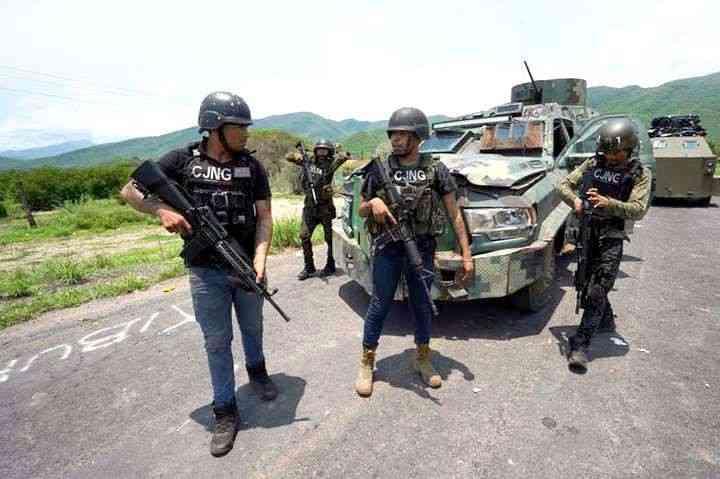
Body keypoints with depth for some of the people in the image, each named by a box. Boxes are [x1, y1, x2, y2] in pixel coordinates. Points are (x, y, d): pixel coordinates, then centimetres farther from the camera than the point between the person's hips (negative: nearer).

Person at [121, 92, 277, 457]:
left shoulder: (252, 166, -1)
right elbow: (129, 190, 0)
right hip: (205, 273, -1)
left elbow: (264, 216, -3)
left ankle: (257, 371, 49)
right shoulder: (182, 160, -5)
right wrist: (161, 210, -20)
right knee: (217, 342, 8)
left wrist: (260, 259, -17)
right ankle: (225, 413, 23)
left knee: (252, 328, 20)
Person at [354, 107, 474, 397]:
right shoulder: (379, 169, 0)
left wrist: (466, 255, -3)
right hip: (387, 250, 0)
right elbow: (361, 210, 8)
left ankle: (423, 359, 35)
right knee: (379, 307, 7)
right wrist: (373, 203, -16)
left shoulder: (436, 170, -1)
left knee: (422, 307, 14)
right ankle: (366, 364, 24)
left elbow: (455, 215, 1)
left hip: (422, 250, 1)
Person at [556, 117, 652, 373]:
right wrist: (575, 200, -14)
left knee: (597, 291, -9)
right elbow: (564, 184, 6)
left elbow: (638, 210, -12)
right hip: (584, 230, 4)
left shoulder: (640, 174, -2)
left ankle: (580, 345, -7)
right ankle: (607, 320, 43)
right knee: (587, 283, 17)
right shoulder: (593, 164, 6)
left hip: (611, 238, -4)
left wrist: (607, 202, -28)